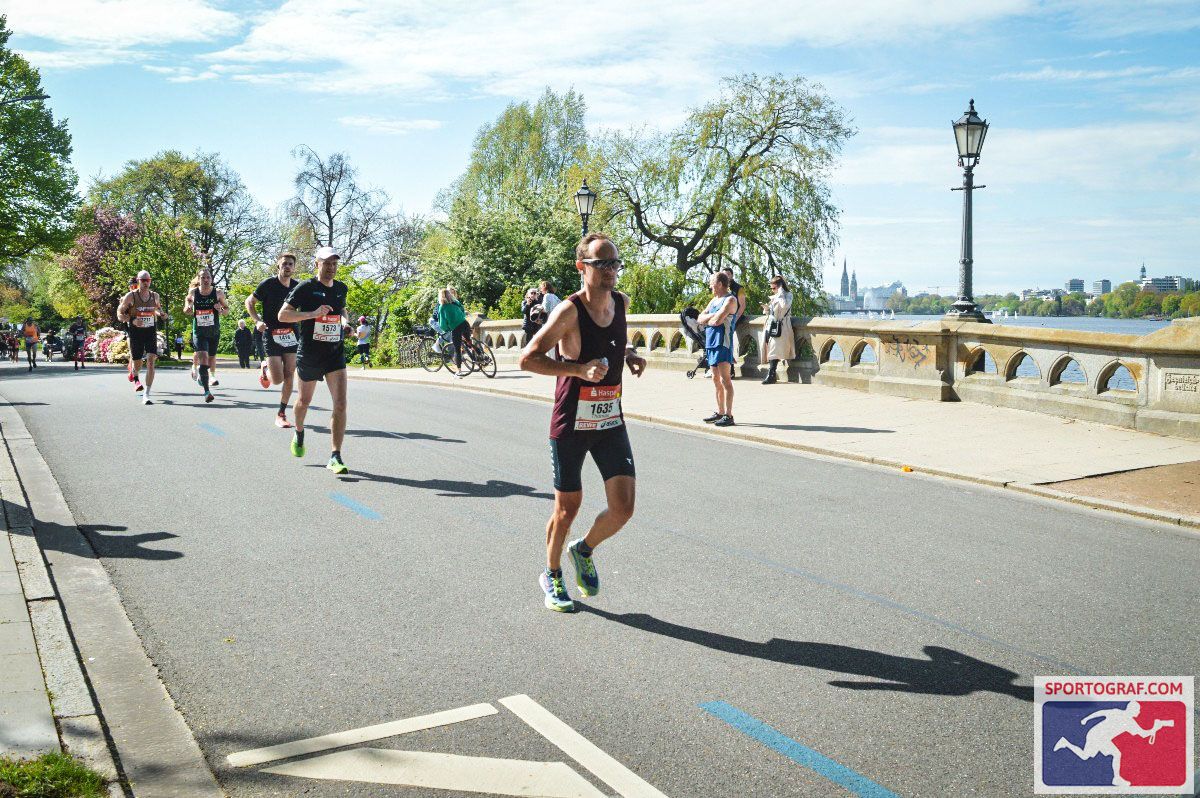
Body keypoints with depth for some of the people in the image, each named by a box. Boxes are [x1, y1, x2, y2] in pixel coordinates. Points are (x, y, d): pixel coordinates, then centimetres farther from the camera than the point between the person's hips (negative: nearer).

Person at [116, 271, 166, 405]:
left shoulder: (155, 296, 4)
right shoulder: (130, 296, -6)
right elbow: (119, 314, -3)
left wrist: (161, 314, 3)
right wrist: (132, 320, -21)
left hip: (151, 332, 1)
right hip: (136, 332, -1)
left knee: (151, 361, -15)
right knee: (137, 363, 9)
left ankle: (146, 394, -15)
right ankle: (136, 378, 48)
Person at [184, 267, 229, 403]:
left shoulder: (218, 293, -6)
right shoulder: (193, 292, -5)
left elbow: (227, 308, 5)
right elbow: (188, 299, 16)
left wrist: (221, 311, -16)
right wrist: (187, 308, -5)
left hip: (214, 331, 2)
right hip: (199, 331, -2)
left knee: (211, 356, 18)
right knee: (203, 358, -17)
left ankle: (211, 374, 51)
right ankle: (206, 391, -20)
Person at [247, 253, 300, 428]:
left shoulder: (297, 286, 3)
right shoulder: (268, 284, -8)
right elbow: (249, 302, 3)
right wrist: (258, 321, -10)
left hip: (291, 335, 4)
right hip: (271, 335, -3)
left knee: (289, 377, 0)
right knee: (277, 380, -9)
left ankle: (281, 414, 12)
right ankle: (265, 367, 26)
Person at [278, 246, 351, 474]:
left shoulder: (341, 288, 7)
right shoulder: (305, 288, -9)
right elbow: (283, 314, -14)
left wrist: (344, 320, 6)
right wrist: (312, 314, -26)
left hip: (335, 354, 2)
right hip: (309, 354, -2)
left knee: (340, 404, -13)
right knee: (305, 400, 18)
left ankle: (335, 457, -11)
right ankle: (299, 434, 50)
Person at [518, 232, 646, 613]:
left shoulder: (621, 302, 3)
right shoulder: (569, 311, -16)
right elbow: (527, 358, -18)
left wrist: (628, 353, 5)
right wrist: (579, 369, -27)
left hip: (611, 422, 5)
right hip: (571, 424, -5)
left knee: (623, 507, -4)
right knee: (568, 507, 9)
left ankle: (584, 551, 26)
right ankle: (552, 575, 33)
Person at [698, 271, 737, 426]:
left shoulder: (730, 300, -8)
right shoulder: (714, 300, 19)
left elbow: (717, 320, -19)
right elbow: (700, 319, 13)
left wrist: (706, 320, 1)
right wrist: (712, 316, -6)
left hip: (723, 343, -9)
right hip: (711, 342, 9)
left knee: (725, 379, -10)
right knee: (716, 379, 12)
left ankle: (729, 415, -10)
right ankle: (720, 413, 19)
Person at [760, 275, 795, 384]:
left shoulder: (787, 295, -1)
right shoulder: (774, 297, 20)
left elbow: (784, 305, -22)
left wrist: (780, 293, -13)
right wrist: (766, 308, 4)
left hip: (780, 326, -7)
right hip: (770, 325, 7)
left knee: (775, 349, -12)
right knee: (769, 348, 1)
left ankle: (771, 375, -13)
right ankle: (771, 374, 6)